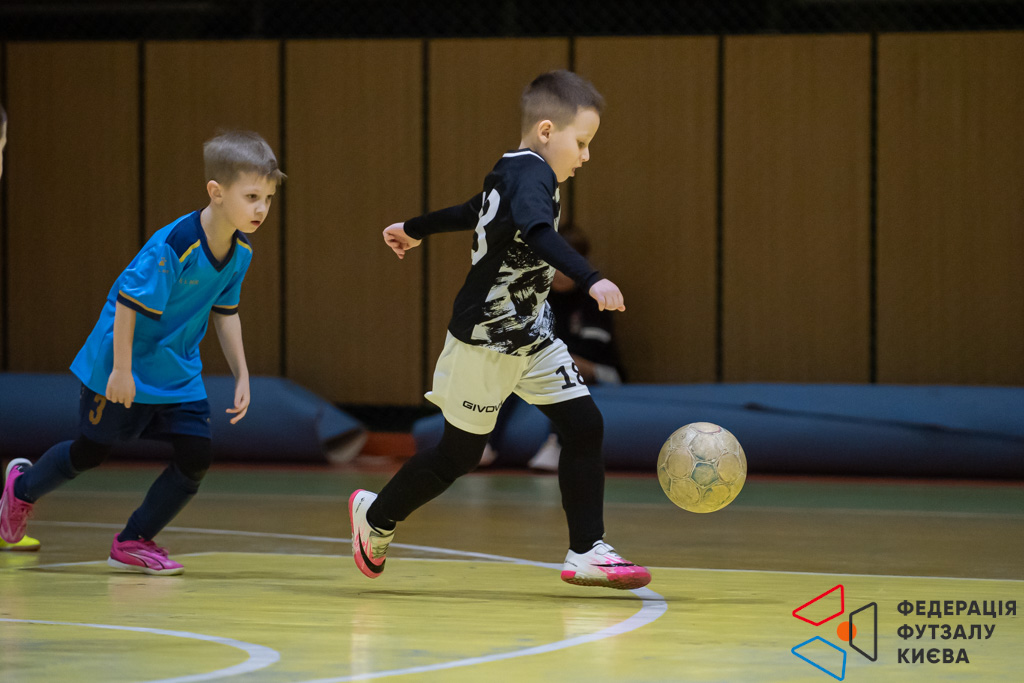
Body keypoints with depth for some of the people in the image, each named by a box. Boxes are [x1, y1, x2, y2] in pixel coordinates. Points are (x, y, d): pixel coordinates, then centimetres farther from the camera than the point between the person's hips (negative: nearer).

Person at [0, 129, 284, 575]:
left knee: (196, 456, -7)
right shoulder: (172, 247, -32)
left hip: (179, 377, 6)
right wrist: (121, 369, -24)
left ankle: (135, 542, 9)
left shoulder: (241, 250, -7)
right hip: (122, 368, -6)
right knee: (91, 451, 13)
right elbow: (128, 303, -27)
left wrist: (241, 375, 8)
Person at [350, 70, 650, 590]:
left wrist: (414, 230, 46)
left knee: (583, 425, -4)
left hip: (531, 339, 9)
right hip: (485, 341, -9)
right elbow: (538, 233, -41)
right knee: (459, 454, 5)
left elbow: (472, 211, 29)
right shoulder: (531, 174, -20)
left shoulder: (511, 174, 10)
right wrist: (591, 281, -54)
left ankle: (587, 552, -4)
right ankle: (377, 517, 29)